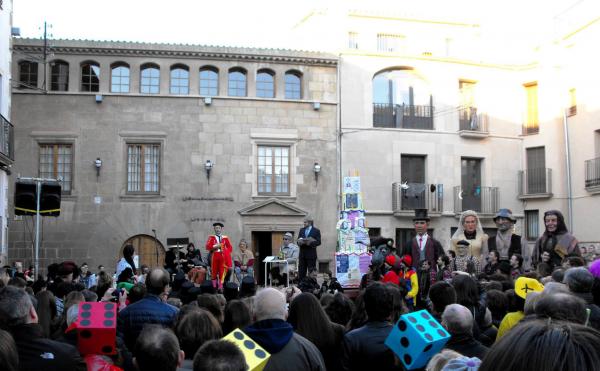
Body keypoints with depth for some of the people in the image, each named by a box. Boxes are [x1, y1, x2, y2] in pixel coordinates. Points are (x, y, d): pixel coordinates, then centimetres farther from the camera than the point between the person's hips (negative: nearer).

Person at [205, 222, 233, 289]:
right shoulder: (211, 237, 6)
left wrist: (225, 251, -8)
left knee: (222, 272, -3)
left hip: (223, 257, 1)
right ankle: (214, 288, 10)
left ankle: (220, 287, -1)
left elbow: (230, 248, 9)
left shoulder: (225, 238, 10)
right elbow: (208, 247, -5)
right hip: (214, 257, -1)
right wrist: (215, 246, -16)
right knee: (214, 272, 3)